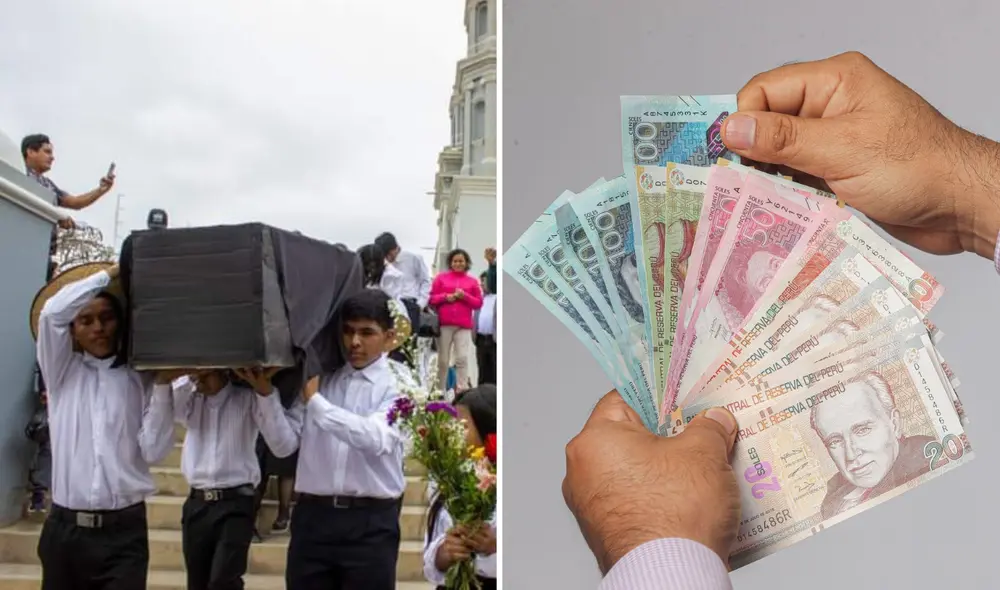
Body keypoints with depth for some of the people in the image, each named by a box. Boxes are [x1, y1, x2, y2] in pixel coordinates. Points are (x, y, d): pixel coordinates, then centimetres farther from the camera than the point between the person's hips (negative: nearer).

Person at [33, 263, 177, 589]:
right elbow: (52, 312, -8)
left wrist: (163, 384, -10)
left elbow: (154, 451, -4)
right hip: (65, 528, 2)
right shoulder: (62, 371, 8)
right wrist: (109, 273, -5)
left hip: (123, 530, -1)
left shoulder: (141, 379, 5)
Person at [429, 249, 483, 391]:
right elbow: (431, 299, 8)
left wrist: (465, 296, -7)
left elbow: (479, 303, 9)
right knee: (442, 360, 1)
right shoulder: (441, 277, 12)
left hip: (464, 326, 0)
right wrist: (445, 297, -10)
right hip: (444, 324, 0)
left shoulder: (472, 281, 12)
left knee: (462, 358, -10)